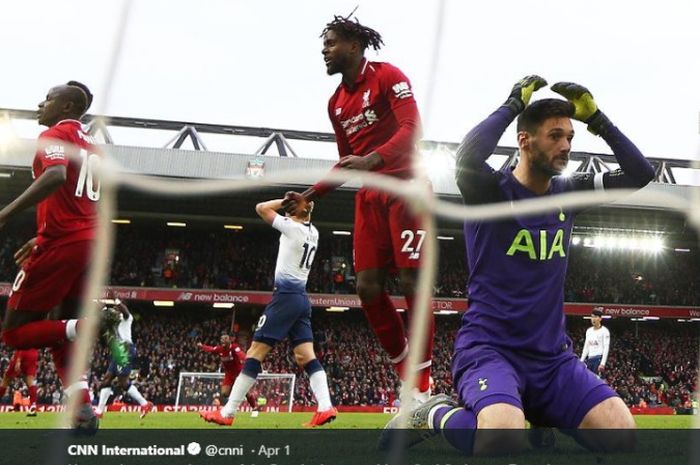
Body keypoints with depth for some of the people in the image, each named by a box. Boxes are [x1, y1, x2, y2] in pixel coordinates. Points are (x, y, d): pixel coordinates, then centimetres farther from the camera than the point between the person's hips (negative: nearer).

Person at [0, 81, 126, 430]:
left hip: (62, 244, -8)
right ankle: (82, 411, 1)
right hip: (91, 243, 8)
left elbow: (56, 176, -25)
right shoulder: (91, 146, 22)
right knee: (60, 330, 14)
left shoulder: (54, 135, -3)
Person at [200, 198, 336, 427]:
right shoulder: (313, 232, 13)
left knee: (255, 352, -5)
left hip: (286, 296, -8)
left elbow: (261, 208, -2)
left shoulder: (292, 227, -8)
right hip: (302, 299, 8)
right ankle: (325, 407, -12)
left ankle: (227, 413, -2)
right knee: (306, 357, 2)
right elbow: (305, 218, 36)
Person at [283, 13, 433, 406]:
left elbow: (412, 128, -17)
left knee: (412, 282, -10)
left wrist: (370, 160, -33)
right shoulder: (336, 102, 17)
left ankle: (424, 387, -1)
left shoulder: (387, 76, -4)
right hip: (370, 196, 7)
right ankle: (409, 379, 10)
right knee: (368, 287, -2)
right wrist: (309, 196, 14)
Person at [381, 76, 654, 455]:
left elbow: (640, 172, 9)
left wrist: (596, 118, 0)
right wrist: (513, 104, -16)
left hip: (552, 356, 6)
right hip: (489, 348, -6)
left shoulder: (567, 193, 10)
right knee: (504, 441, -33)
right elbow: (466, 157, -30)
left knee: (621, 435, -14)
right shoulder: (491, 191, -8)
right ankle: (437, 415, 0)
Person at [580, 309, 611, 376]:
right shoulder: (589, 331, 15)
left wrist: (602, 363, -20)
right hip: (589, 359, 7)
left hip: (599, 358, -7)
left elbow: (606, 348, -11)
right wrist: (581, 361, 12)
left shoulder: (604, 331, -5)